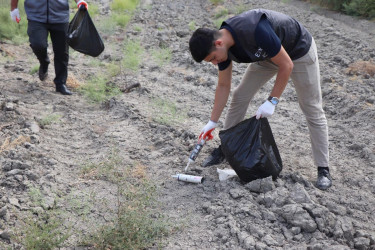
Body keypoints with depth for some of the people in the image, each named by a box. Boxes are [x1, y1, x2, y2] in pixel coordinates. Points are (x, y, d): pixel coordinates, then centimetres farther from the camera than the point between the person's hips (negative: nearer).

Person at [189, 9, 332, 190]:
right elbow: (223, 85, -5)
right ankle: (225, 149, 16)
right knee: (240, 97, 1)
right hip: (267, 55, 6)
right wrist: (212, 122, -4)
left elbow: (286, 65, -30)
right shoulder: (222, 45, -18)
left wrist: (272, 101, -27)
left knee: (312, 109, -3)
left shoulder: (255, 31, -41)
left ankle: (323, 169, 6)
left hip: (298, 51, -6)